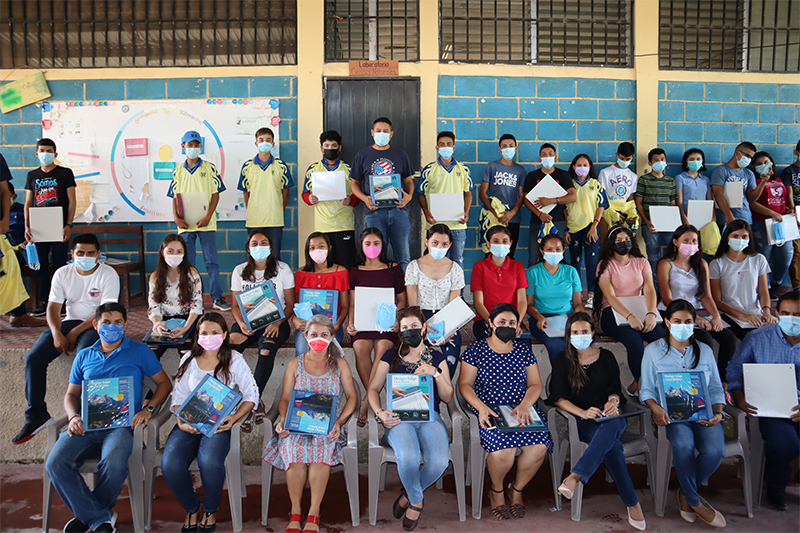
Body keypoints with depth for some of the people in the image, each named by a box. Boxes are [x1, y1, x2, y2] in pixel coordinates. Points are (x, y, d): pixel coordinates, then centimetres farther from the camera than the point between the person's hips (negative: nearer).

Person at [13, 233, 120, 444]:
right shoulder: (62, 273, 4)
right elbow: (53, 307, 1)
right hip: (70, 322, 5)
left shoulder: (108, 274, -9)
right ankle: (35, 415, -6)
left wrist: (75, 332, -19)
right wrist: (56, 333, -18)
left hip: (96, 324, -5)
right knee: (34, 357, -15)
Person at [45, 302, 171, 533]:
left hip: (122, 424, -3)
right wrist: (74, 417, 0)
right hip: (86, 425, 4)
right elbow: (71, 394, 23)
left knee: (113, 463, -34)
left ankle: (88, 514, -4)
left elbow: (164, 383, 11)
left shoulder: (139, 351, 11)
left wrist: (148, 408, -6)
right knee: (55, 463, -24)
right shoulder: (84, 356, 21)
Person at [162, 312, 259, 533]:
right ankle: (191, 509, 4)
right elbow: (178, 397, 10)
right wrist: (180, 421, -9)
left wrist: (234, 418, -12)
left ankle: (210, 511, -2)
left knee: (209, 462, -34)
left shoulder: (234, 360, 4)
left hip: (219, 423, -3)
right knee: (170, 465, -26)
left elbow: (251, 395, 4)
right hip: (190, 422, 3)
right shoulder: (189, 360, 11)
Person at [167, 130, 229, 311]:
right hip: (185, 224, 2)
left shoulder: (209, 168, 3)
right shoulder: (179, 171, 10)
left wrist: (207, 217, -11)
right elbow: (175, 197, 10)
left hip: (206, 222, -2)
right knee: (187, 263, 6)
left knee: (211, 261, 0)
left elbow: (216, 194, 0)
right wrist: (177, 218, -5)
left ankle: (217, 298, 6)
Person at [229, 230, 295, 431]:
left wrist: (277, 323, -18)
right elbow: (236, 305, 10)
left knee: (266, 350, -35)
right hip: (248, 321, 3)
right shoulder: (239, 271, 10)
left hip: (275, 321, -2)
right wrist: (241, 323, -11)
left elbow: (290, 304, 1)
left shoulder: (282, 269, 2)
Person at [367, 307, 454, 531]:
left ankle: (409, 494, 4)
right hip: (399, 417, -1)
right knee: (408, 457, -34)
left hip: (430, 416, 1)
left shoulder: (437, 357, 17)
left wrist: (435, 373, -7)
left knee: (439, 461, -30)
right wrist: (380, 413, -10)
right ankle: (416, 501, 0)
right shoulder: (391, 356, 16)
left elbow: (447, 397, 11)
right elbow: (373, 389, 10)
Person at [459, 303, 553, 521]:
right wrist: (481, 407, -18)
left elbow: (535, 384, 8)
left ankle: (517, 489, 7)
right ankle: (496, 490, 6)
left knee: (539, 447, -24)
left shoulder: (523, 350, 11)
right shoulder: (475, 350, 2)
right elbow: (465, 384, -1)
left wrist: (525, 405, -13)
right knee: (503, 449, -30)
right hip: (489, 411, -3)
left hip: (521, 408, 3)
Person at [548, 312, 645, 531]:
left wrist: (613, 400, -16)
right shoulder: (563, 360, 8)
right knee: (612, 444, -35)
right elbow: (557, 397, -2)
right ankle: (632, 503, -35)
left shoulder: (606, 357, 14)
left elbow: (615, 388, 10)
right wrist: (583, 413, -19)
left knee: (610, 428, -39)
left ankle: (576, 476, -52)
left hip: (610, 416, 2)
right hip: (583, 422, -1)